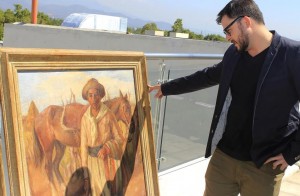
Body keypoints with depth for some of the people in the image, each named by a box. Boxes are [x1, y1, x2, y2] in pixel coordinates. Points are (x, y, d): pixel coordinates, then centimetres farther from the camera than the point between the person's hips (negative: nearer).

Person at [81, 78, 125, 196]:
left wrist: (106, 148, -22)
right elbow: (84, 145, 2)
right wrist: (85, 173, 1)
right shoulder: (85, 118, 0)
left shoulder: (109, 115, -8)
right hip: (94, 162, 2)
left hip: (109, 161, -2)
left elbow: (119, 139, -3)